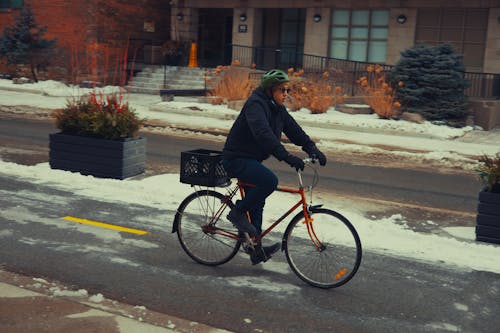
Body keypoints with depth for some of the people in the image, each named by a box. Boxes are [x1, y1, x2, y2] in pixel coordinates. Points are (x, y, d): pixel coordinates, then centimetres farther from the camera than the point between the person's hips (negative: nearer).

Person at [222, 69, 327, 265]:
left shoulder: (278, 109, 8)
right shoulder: (255, 104, -21)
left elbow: (294, 130, 6)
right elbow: (263, 133, -36)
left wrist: (312, 149, -10)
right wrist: (286, 156, -43)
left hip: (251, 160, 10)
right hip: (236, 159, -10)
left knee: (257, 202, 14)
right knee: (270, 180, -31)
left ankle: (257, 250, 25)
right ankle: (237, 213, -10)